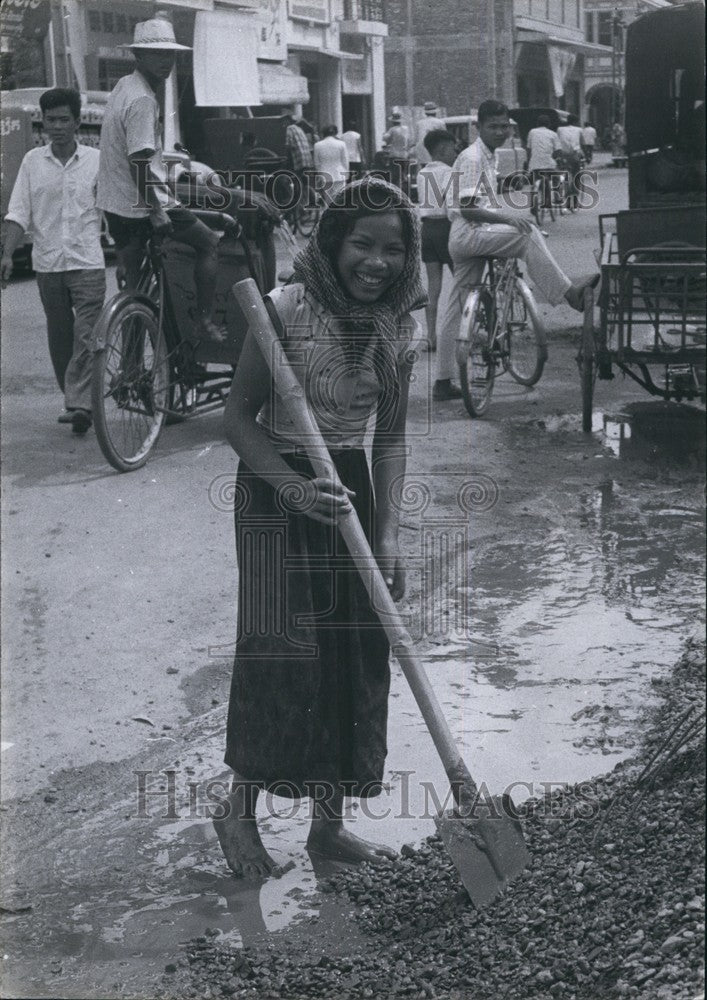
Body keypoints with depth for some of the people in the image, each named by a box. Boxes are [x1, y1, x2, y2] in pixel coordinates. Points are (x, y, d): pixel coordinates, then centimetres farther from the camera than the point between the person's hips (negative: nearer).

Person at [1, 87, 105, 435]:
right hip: (47, 262, 2)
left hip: (87, 262, -2)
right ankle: (72, 400, 19)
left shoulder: (95, 160, 2)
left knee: (86, 335, -12)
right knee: (59, 338, 9)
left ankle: (80, 403, -17)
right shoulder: (32, 161, 6)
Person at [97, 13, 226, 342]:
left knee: (131, 284, 14)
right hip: (143, 203, -9)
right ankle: (204, 322, 4)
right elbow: (139, 164, -24)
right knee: (210, 244, 6)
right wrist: (157, 213, -21)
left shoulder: (124, 86, 11)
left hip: (115, 204, 9)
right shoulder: (142, 100, -20)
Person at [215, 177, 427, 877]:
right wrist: (294, 486, -25)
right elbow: (239, 417, -12)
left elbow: (390, 437, 4)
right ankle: (239, 810, 14)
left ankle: (327, 824, 20)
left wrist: (387, 532, -4)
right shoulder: (285, 310, -16)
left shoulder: (397, 327, -1)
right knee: (281, 650, -7)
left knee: (357, 654, 6)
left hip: (351, 488, 5)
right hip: (276, 487, -5)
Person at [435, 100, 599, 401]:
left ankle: (443, 382, 10)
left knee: (457, 311, 8)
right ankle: (568, 292, -26)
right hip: (469, 233, -10)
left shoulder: (487, 157, 20)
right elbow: (466, 208, -19)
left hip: (466, 240, 10)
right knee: (529, 235, -26)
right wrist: (506, 217, -26)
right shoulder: (472, 157, -11)